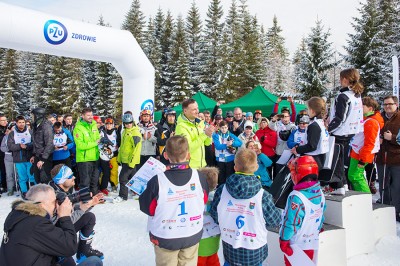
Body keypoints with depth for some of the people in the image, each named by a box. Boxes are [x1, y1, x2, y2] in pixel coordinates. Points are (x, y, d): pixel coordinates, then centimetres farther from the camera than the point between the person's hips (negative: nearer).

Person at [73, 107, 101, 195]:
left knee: (95, 180, 18)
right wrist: (94, 143, -17)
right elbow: (80, 145, -20)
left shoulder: (94, 125, 8)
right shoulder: (78, 128, -13)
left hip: (95, 158, 7)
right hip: (84, 159, -7)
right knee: (85, 182, 0)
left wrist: (100, 140, -2)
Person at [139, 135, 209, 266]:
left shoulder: (157, 181, -25)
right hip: (193, 235, 2)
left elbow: (146, 208, -10)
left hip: (166, 237, -1)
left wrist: (148, 189, 6)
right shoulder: (200, 177, -17)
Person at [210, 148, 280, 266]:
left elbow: (214, 216, -7)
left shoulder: (222, 191, -22)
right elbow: (275, 221, -12)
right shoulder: (263, 196, -28)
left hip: (229, 246, 2)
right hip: (254, 249, -1)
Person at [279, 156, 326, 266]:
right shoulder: (319, 193, -3)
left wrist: (283, 241, -12)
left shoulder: (296, 197, -28)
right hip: (312, 243, 7)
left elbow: (290, 222, -24)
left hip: (296, 245, -7)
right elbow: (321, 215, 9)